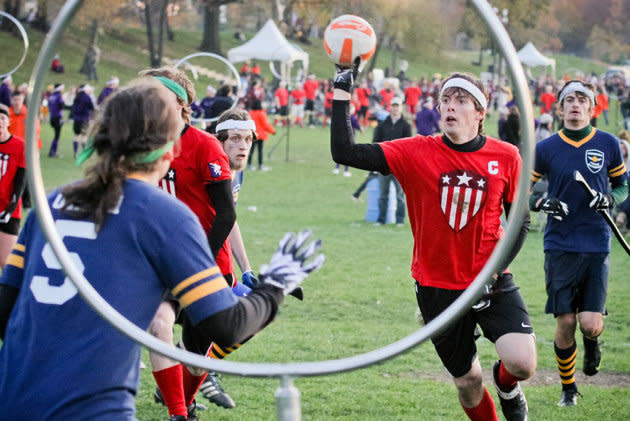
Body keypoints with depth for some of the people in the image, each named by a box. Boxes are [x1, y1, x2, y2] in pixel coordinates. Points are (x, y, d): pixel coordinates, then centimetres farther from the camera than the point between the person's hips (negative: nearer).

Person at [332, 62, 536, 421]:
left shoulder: (506, 157, -5)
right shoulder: (416, 153, -8)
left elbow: (520, 222, 4)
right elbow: (344, 152, -14)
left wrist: (496, 269, -10)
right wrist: (342, 93, -18)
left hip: (492, 284, 0)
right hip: (437, 287, 0)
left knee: (523, 363, -20)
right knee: (468, 385, 7)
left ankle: (507, 384, 18)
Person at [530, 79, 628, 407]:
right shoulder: (545, 149, 1)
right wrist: (541, 203, -12)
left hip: (596, 246, 0)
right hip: (560, 246, 0)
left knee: (591, 325, -9)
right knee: (565, 324, -1)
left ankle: (592, 342, 30)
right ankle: (568, 389, 21)